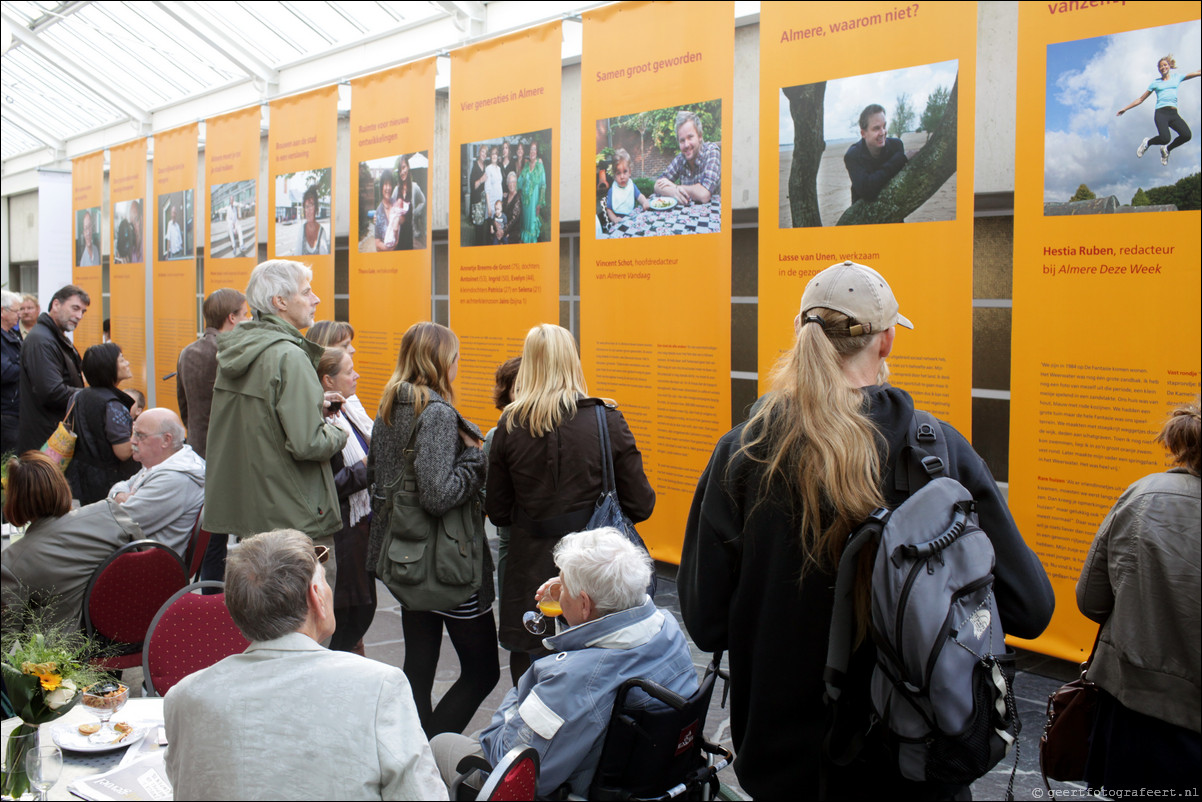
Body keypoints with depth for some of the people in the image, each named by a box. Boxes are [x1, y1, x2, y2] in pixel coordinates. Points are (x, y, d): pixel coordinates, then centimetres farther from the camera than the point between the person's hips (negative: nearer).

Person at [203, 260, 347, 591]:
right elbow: (307, 444, -23)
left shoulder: (233, 350, 9)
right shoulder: (289, 356, -18)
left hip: (243, 511, 9)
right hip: (296, 519, -9)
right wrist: (337, 432, -3)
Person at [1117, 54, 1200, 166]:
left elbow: (1198, 72, 23)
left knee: (1187, 135, -25)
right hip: (1161, 113, -3)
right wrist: (1125, 108, 16)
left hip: (1174, 114, 3)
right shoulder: (1155, 83, 16)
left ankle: (1166, 149, 3)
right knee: (1165, 138, -30)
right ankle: (1148, 142, 5)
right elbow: (1140, 99, 20)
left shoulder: (1177, 78, 20)